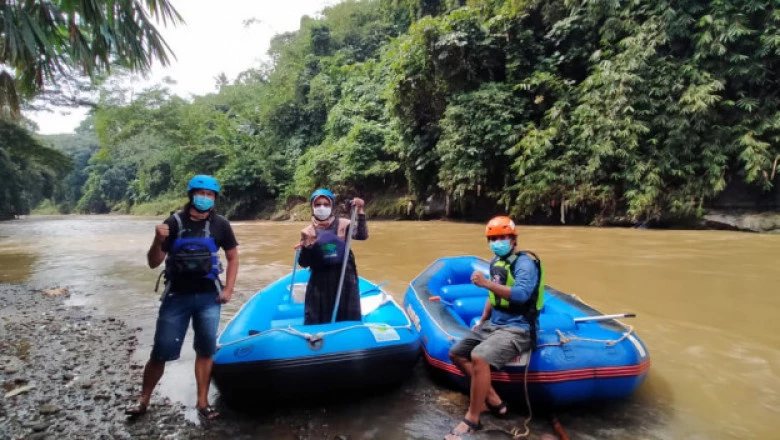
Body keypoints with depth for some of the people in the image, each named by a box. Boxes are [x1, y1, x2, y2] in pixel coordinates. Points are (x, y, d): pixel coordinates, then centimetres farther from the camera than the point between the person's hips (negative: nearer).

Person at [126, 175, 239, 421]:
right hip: (177, 297, 0)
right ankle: (143, 400, 28)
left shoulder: (220, 225, -2)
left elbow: (233, 257, 8)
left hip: (209, 298, 1)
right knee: (161, 352, 6)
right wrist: (158, 241, -20)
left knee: (205, 351, 7)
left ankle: (202, 402, 21)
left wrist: (228, 290, 0)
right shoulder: (173, 223, -3)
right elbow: (153, 263, 0)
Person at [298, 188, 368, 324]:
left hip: (344, 280, -1)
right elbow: (303, 263, -3)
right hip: (319, 284, 1)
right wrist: (306, 244, -19)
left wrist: (360, 212, -33)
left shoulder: (343, 225, -6)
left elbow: (362, 236, -23)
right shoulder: (308, 232, -2)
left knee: (347, 323, 12)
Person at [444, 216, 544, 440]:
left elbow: (521, 295, -30)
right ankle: (493, 400, 9)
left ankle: (472, 419, -14)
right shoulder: (496, 262, 11)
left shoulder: (525, 262, -14)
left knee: (478, 357, -31)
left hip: (517, 328, -10)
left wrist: (486, 283, -33)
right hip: (493, 325, 10)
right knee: (456, 354, 8)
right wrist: (482, 321, 14)